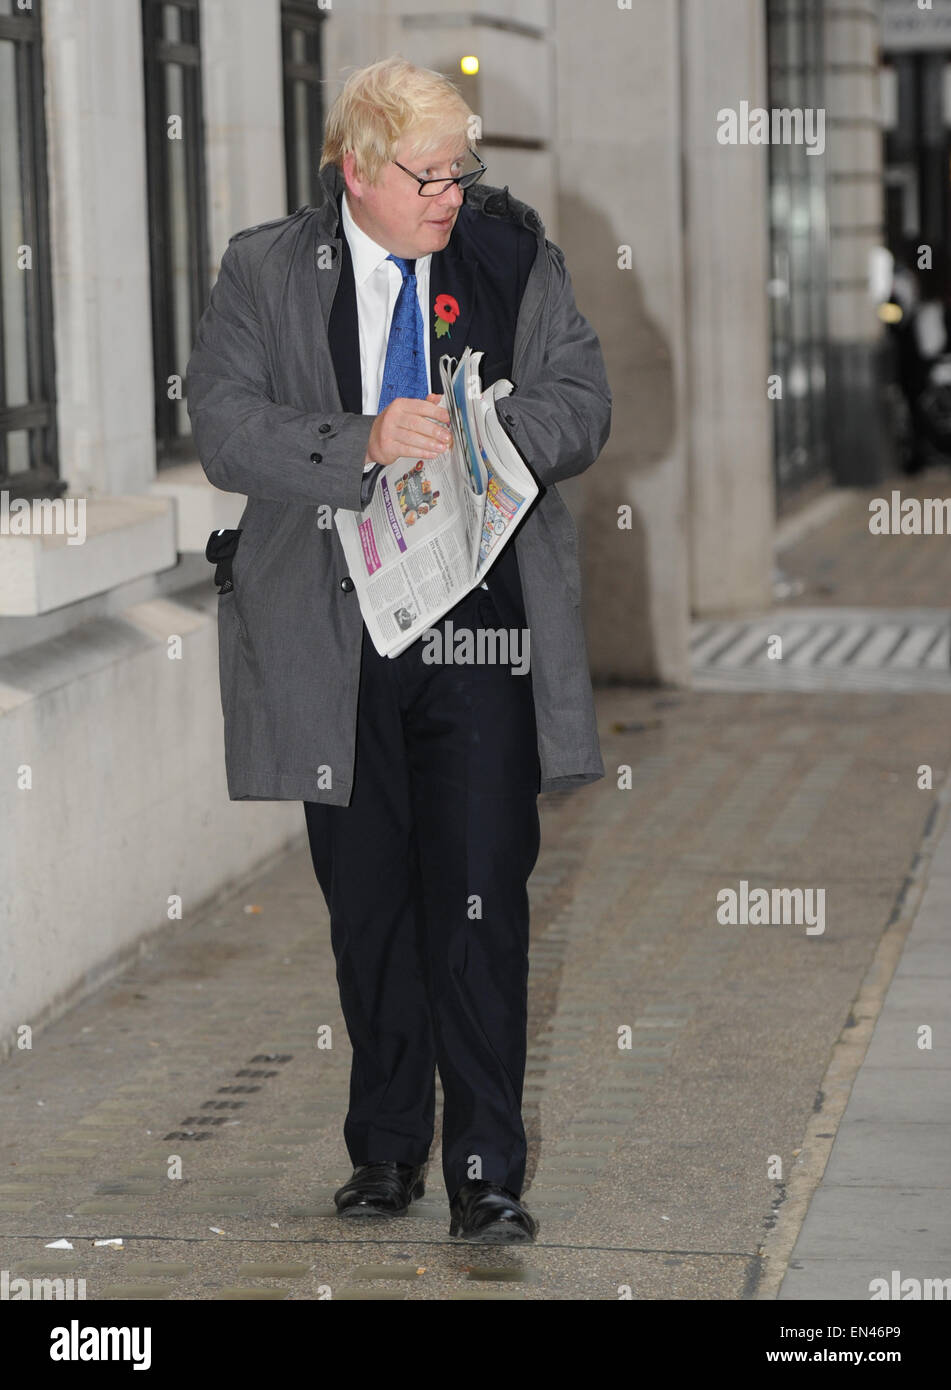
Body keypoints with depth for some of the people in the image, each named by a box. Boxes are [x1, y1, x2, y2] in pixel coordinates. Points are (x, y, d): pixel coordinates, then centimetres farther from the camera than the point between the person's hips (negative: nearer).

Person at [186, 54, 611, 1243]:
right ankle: (386, 1151, 24)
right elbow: (225, 428, -6)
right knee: (367, 903, 10)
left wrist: (485, 431, -14)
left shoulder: (514, 258, 6)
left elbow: (582, 405, 6)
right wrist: (363, 443, -20)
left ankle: (486, 1171, 2)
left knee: (481, 900, -5)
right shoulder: (263, 273, 3)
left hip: (484, 626, 0)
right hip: (335, 640, 1)